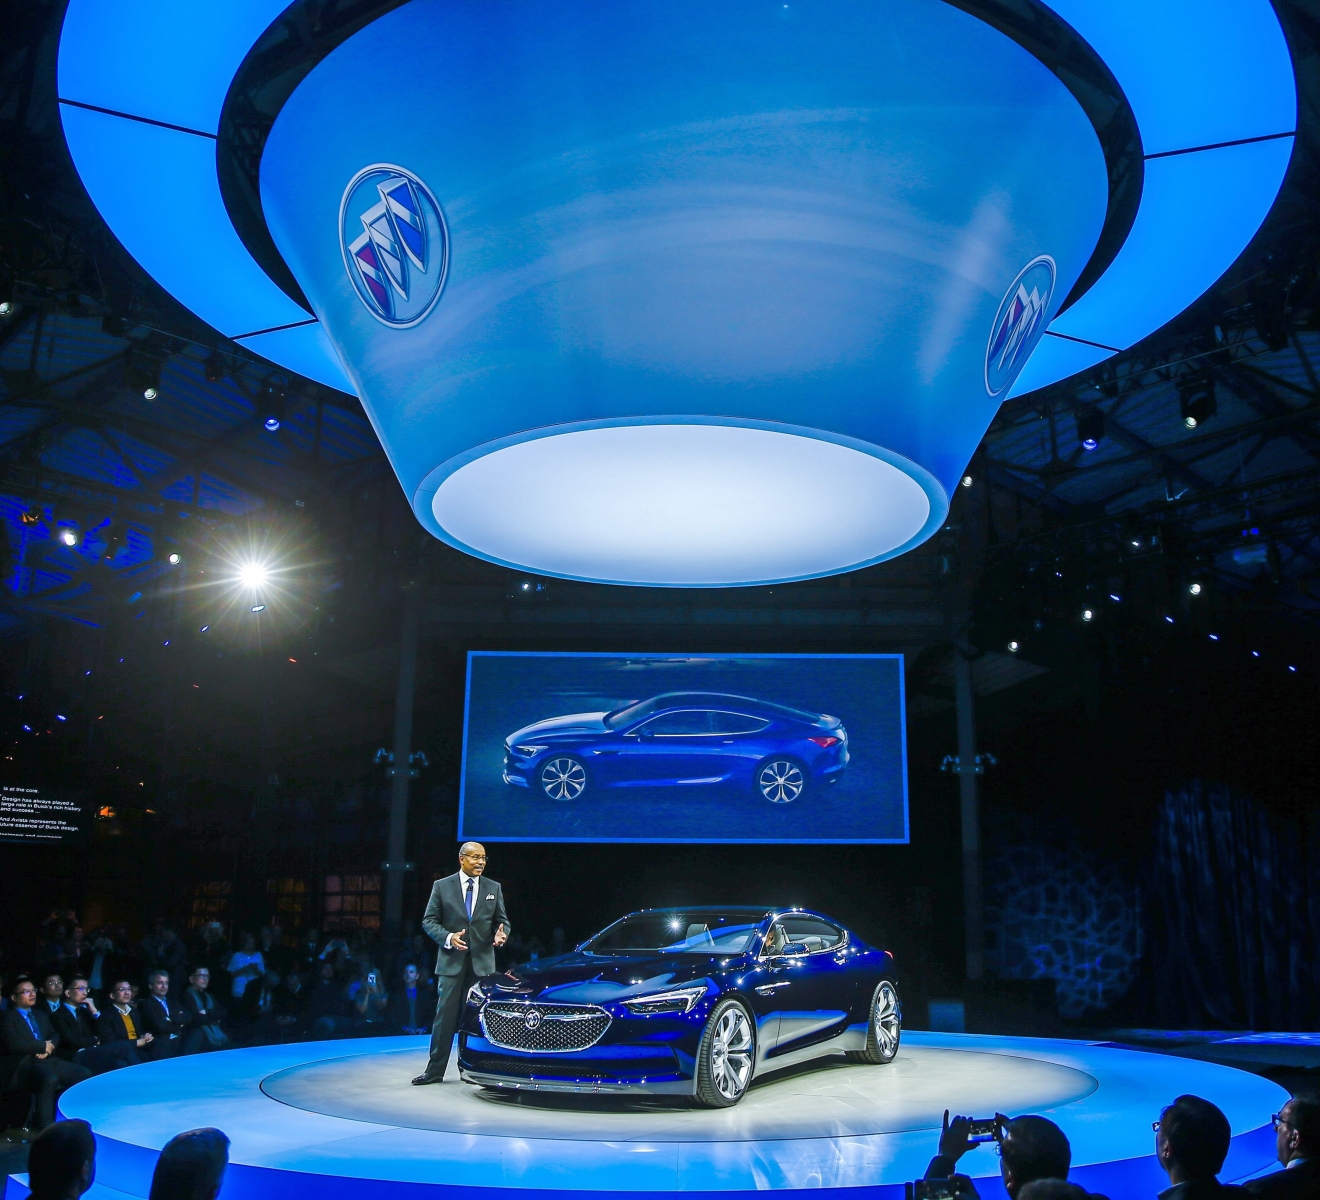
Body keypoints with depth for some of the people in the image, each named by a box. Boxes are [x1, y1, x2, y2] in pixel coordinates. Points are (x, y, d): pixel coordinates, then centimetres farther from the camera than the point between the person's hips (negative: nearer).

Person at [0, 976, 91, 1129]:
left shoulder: (41, 1015, 25)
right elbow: (14, 1044, -14)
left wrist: (49, 1046, -4)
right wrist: (43, 1046, -6)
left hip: (47, 1060, 7)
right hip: (23, 1065, -7)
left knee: (85, 1074, -15)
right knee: (49, 1078, -39)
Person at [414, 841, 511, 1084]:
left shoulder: (494, 888, 9)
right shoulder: (442, 886, 2)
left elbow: (502, 920, 11)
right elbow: (429, 921, 1)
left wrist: (501, 934, -12)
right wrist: (448, 938, -16)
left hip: (482, 962, 2)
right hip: (452, 961, -2)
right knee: (445, 1016, -1)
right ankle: (435, 1070, 6)